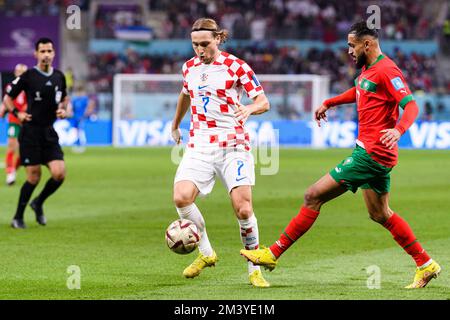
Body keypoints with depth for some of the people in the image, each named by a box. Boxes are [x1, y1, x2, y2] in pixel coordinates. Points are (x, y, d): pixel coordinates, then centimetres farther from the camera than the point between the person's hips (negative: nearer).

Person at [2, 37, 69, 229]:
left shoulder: (59, 77, 7)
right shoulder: (28, 76, -6)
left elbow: (64, 98, 25)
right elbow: (7, 98, 3)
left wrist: (63, 109, 4)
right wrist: (17, 113, -13)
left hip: (50, 133, 4)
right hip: (30, 133, -4)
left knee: (59, 173, -10)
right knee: (34, 177, -5)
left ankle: (38, 203, 17)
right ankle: (18, 217, 12)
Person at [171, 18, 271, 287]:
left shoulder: (236, 66, -5)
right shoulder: (190, 67, 10)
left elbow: (264, 102, -5)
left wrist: (249, 109, -27)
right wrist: (175, 125, 43)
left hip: (233, 146, -4)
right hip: (199, 146, 4)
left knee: (244, 209, -11)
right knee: (181, 198, -19)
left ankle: (254, 269, 6)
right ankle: (206, 253, 2)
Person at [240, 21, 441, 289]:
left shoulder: (387, 70, -16)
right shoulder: (368, 69, 13)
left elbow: (411, 106, -25)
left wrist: (399, 129, -42)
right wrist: (329, 103, 33)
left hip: (370, 154, -10)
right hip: (377, 155, 10)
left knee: (314, 196, -7)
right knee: (380, 214, 17)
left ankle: (273, 254, -2)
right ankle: (426, 265, 21)